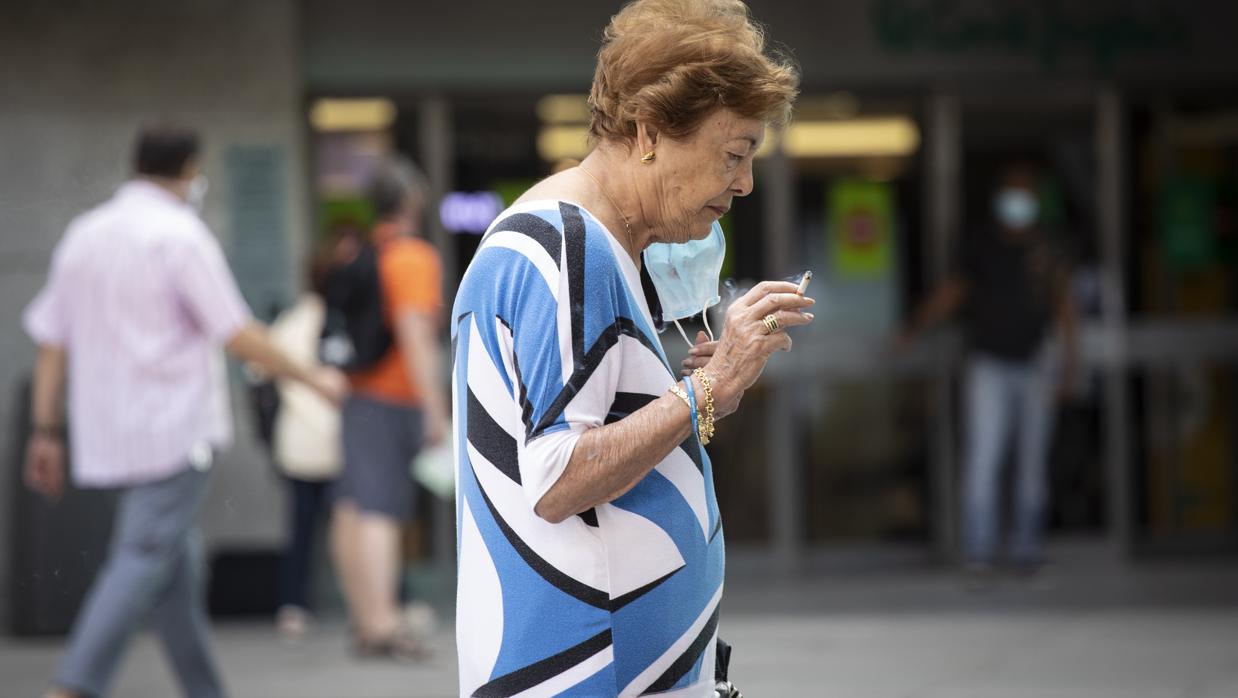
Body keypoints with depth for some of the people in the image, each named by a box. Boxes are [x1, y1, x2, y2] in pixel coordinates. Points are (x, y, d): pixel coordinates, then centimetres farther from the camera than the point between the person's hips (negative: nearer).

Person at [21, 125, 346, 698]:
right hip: (175, 431, -7)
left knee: (177, 564, 13)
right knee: (143, 560, -9)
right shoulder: (181, 236, -10)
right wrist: (313, 378, 1)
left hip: (109, 431, 7)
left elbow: (51, 343, 9)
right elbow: (239, 337, -11)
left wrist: (46, 434, 13)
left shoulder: (83, 235, 11)